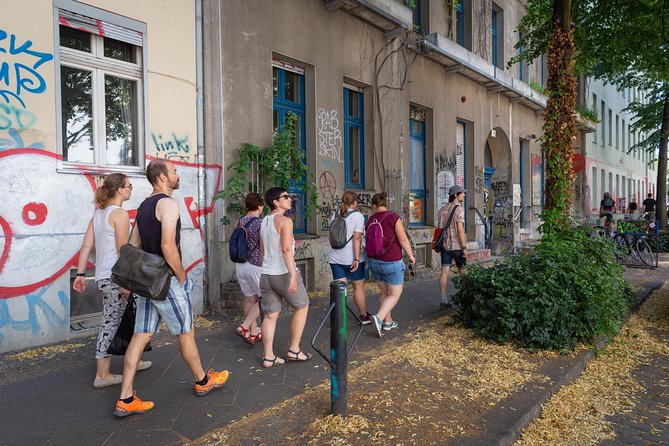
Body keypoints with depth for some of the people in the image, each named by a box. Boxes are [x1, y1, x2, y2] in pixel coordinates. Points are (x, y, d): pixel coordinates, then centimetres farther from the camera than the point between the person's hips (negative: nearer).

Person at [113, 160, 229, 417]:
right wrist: (182, 277, -14)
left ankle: (125, 400, 10)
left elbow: (133, 246, 17)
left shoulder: (144, 206, 14)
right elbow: (168, 246, -25)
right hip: (167, 280, -8)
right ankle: (202, 381, 27)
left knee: (141, 336, 8)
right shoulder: (168, 203, -15)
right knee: (186, 333, 8)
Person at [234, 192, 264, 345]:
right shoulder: (260, 223, -15)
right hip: (256, 265, -7)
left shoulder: (240, 221, 4)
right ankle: (244, 326, -3)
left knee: (250, 298, 14)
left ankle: (253, 333, 21)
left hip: (240, 263, 7)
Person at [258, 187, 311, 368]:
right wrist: (293, 274, -29)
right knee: (302, 307, 12)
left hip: (266, 274, 7)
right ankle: (294, 349, 16)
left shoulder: (264, 221, 14)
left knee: (270, 315, 10)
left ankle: (268, 357, 12)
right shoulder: (284, 221, -12)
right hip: (284, 273, -7)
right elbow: (286, 249, -24)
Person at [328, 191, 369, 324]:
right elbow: (357, 238, -16)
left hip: (335, 258, 5)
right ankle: (364, 316, 24)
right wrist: (357, 258, -18)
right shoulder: (358, 216, -8)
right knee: (359, 288, 11)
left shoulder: (335, 215, 9)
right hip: (351, 258, -5)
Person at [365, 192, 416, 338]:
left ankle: (388, 322, 24)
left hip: (374, 261, 6)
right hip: (392, 262, -5)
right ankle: (378, 317, -14)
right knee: (395, 294, 4)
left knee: (384, 292, 19)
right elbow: (403, 239, -13)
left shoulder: (370, 220, 3)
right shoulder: (393, 217, -12)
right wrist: (411, 255, 0)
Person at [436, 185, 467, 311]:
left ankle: (444, 300, -3)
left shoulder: (442, 209, 11)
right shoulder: (458, 209, -11)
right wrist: (464, 247, -15)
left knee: (444, 271, 0)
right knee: (462, 272, 11)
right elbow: (460, 229, -17)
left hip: (444, 244, 6)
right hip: (456, 245, -5)